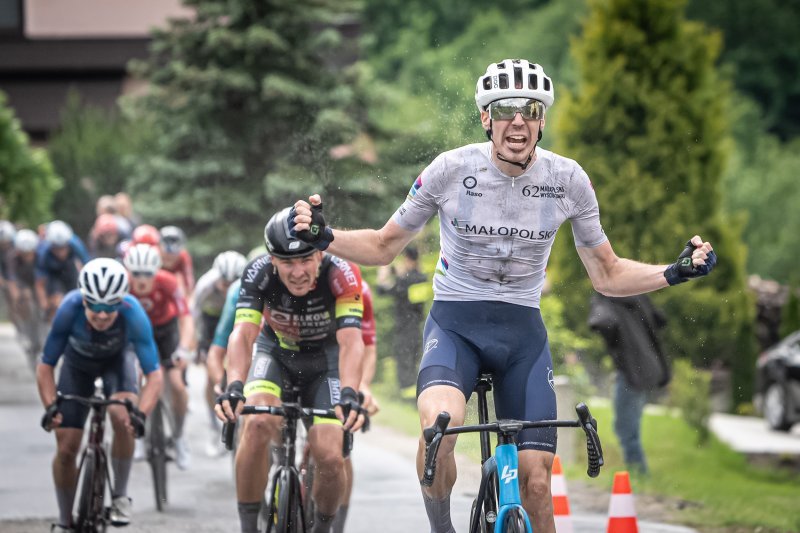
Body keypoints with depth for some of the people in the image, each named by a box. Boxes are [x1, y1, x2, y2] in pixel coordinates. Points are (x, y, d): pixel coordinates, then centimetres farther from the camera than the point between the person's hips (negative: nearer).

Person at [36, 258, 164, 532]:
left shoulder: (132, 312, -38)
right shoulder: (70, 309, -37)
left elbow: (154, 374, -35)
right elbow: (46, 366, -26)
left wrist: (141, 413, -50)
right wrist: (50, 406, -41)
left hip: (116, 360, -1)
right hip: (78, 363, 1)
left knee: (123, 417, -30)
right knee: (66, 447, -3)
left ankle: (120, 496, -10)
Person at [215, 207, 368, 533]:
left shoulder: (340, 275, -32)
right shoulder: (259, 274, -29)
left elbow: (351, 341, -42)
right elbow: (242, 334, -38)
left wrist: (349, 394, -59)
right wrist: (234, 388, -56)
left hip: (325, 360, 0)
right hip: (275, 353, 0)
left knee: (330, 458, -18)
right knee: (257, 424, -30)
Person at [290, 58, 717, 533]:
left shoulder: (568, 179, -5)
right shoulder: (452, 169, -10)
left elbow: (608, 275, 5)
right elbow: (384, 247, 3)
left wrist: (675, 273, -11)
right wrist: (324, 238, -15)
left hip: (523, 331, 2)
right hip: (454, 324, -2)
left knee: (536, 483, -8)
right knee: (439, 423, -34)